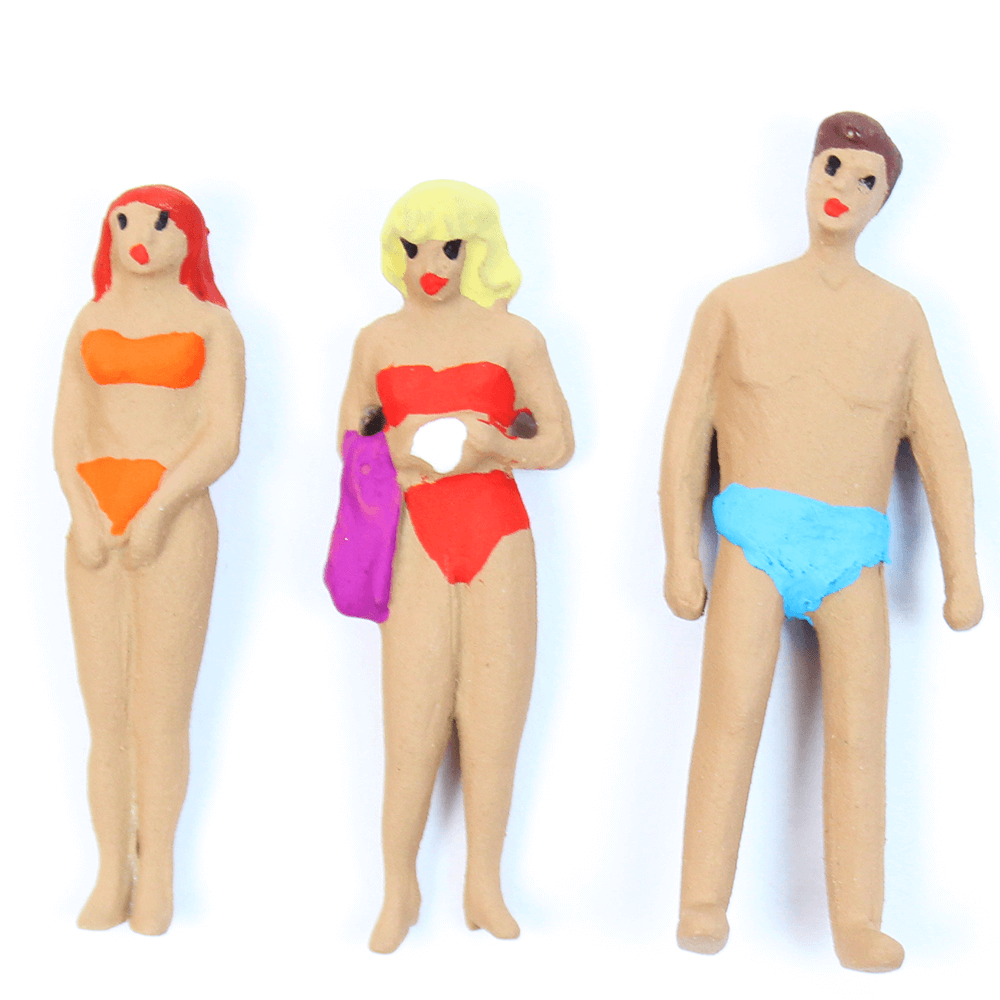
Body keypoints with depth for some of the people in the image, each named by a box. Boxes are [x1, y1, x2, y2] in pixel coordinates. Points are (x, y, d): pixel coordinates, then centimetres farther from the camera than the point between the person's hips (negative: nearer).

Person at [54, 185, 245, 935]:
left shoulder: (213, 325, 2)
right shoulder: (90, 323, 13)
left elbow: (224, 440, -7)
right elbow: (69, 436, 7)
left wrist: (157, 510, -19)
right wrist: (84, 515, -11)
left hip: (177, 520, -3)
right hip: (95, 521, 4)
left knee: (160, 711, -5)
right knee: (105, 711, 3)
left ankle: (157, 877, 9)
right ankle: (112, 875, 12)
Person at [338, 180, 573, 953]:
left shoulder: (514, 336, 3)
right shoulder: (378, 341, 8)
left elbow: (560, 444, 5)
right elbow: (350, 440, 15)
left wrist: (501, 449, -15)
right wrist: (398, 451, -7)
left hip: (499, 538, 0)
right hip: (419, 541, 0)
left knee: (494, 717, 1)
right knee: (412, 721, -3)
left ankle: (484, 888, 16)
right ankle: (400, 892, 12)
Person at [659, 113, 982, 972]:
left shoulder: (899, 314, 15)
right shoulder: (735, 303, 13)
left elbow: (942, 448, 9)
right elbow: (687, 433, 7)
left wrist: (963, 574, 2)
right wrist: (679, 555, -3)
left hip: (854, 556, 1)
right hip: (754, 542, -1)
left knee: (858, 735, -10)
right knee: (730, 716, -18)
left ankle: (857, 925, -9)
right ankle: (703, 908, -14)